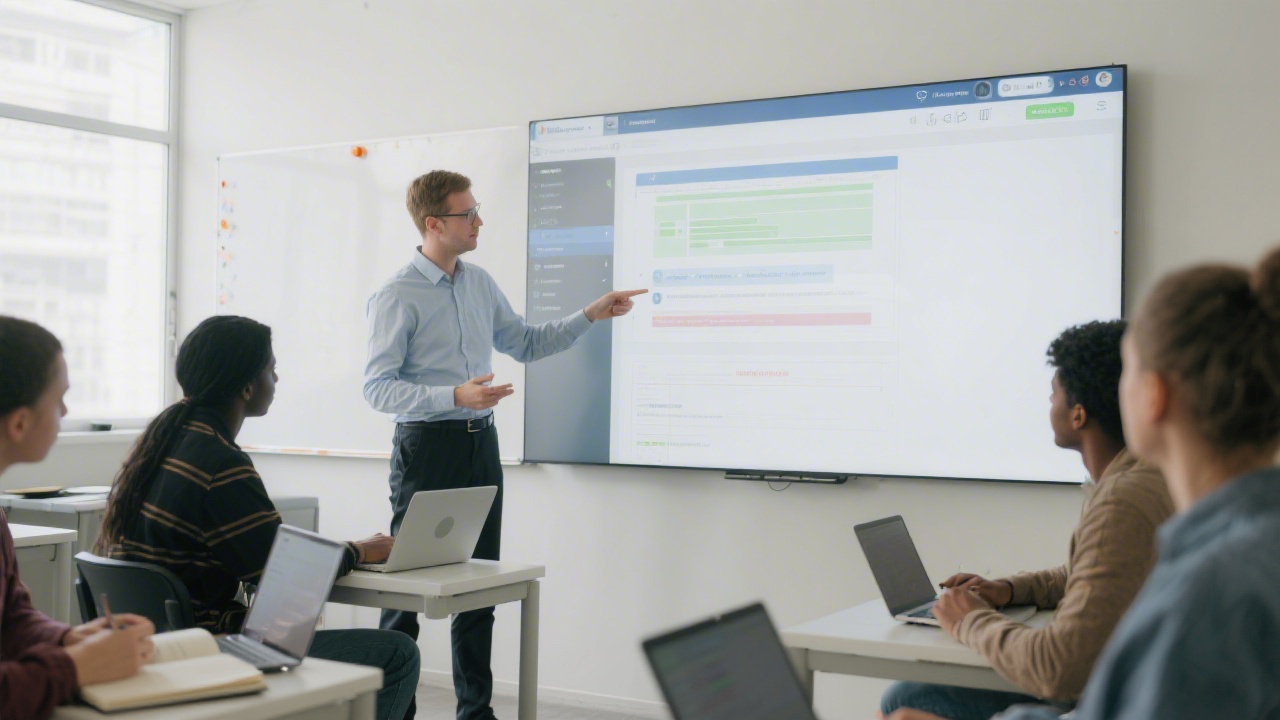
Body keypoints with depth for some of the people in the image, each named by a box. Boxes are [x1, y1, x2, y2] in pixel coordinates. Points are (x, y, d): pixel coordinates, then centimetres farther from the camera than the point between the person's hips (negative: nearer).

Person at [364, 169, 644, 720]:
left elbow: (526, 344, 20)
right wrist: (455, 396, -26)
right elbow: (377, 388, -15)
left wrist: (591, 315, 11)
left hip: (481, 446, 7)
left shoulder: (480, 284, 10)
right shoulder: (397, 296, -11)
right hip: (427, 447, -7)